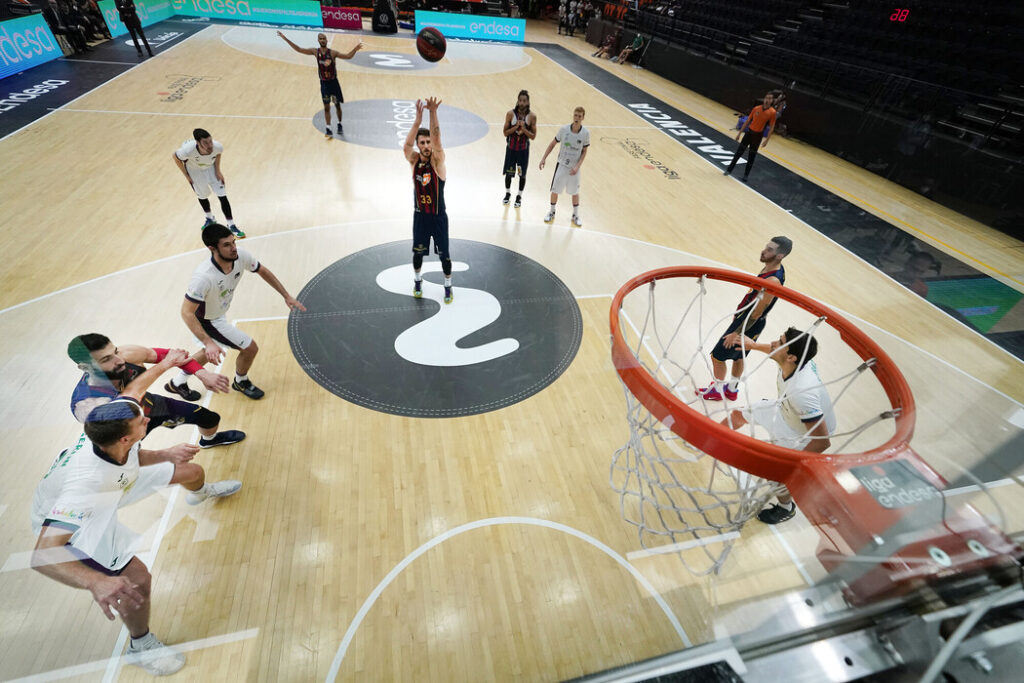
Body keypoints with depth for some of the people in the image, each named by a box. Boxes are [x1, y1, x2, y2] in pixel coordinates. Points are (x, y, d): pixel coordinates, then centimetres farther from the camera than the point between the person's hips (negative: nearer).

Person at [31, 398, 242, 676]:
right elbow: (43, 554, -52)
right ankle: (141, 647, 13)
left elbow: (134, 456, -4)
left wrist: (166, 455, -24)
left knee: (192, 471, 10)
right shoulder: (86, 481, -49)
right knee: (138, 580, -20)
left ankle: (200, 493, 53)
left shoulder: (115, 444, -29)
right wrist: (96, 582, -66)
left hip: (110, 488, 7)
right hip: (67, 521, -6)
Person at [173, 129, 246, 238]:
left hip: (210, 167, 1)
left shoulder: (217, 146, -35)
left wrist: (217, 170, -9)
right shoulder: (188, 150, -39)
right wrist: (186, 176, -10)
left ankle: (231, 226, 4)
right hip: (194, 170, -1)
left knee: (222, 196, -6)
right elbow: (175, 157, -16)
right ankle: (210, 219, 40)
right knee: (202, 196, 12)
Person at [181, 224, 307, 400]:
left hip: (220, 312, 7)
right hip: (207, 321, -7)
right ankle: (241, 382, 29)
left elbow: (263, 271, -3)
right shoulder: (204, 277, -41)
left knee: (209, 352, 30)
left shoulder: (240, 256, -24)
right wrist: (208, 343, -39)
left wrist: (287, 296, -3)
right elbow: (186, 313, -33)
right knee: (250, 348, -3)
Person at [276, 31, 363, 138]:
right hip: (324, 83, 1)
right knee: (326, 106, 0)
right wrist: (286, 39, -1)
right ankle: (328, 128, 0)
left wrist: (355, 49, -33)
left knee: (337, 105, 10)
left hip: (333, 82, -1)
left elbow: (348, 56, -16)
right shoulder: (315, 52, -3)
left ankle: (339, 124, 29)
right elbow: (299, 49, 1)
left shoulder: (333, 53, -10)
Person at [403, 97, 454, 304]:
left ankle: (448, 285, 26)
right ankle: (417, 280, 40)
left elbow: (437, 142, -30)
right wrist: (418, 118, -38)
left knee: (444, 254, 6)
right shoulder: (414, 160, -5)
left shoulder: (437, 160, -10)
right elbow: (406, 146, -26)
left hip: (438, 216, -2)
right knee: (418, 252, 14)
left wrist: (433, 113, -43)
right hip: (420, 215, 2)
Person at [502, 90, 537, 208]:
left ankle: (519, 196, 22)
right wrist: (516, 127, -21)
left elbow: (533, 136, -7)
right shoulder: (510, 114, -8)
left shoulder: (532, 116, -8)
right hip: (511, 148, 1)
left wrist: (523, 128, -22)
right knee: (509, 172, 9)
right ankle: (508, 193, 31)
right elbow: (505, 133, -7)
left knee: (522, 174, 5)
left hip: (524, 149, 0)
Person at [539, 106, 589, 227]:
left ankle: (576, 215, 29)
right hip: (561, 164, 0)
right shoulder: (564, 129, -11)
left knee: (575, 192, 11)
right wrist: (544, 158, -5)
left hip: (574, 168, 0)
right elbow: (553, 144, 0)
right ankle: (552, 212, 29)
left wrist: (577, 166, -14)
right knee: (555, 190, 7)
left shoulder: (585, 133, -11)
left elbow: (584, 151, -2)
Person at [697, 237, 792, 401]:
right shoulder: (770, 267, -3)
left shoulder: (773, 281, -32)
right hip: (745, 318, 9)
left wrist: (736, 334, -20)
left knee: (717, 356, 6)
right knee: (738, 356, 24)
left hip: (749, 326, -9)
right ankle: (732, 389, 43)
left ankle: (717, 390, 26)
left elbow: (756, 314, -27)